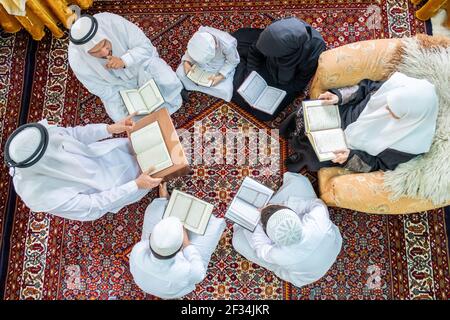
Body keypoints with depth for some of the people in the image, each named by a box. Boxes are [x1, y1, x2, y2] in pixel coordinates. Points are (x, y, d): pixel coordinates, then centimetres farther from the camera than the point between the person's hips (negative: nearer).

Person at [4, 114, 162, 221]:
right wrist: (136, 185, -30)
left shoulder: (34, 138, -26)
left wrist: (110, 128, -18)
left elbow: (73, 134, -7)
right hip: (102, 189, -4)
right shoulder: (45, 195, -38)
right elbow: (95, 206, -27)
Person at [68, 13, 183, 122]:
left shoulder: (115, 23, -35)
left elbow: (146, 47, -25)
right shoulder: (78, 61, -30)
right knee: (121, 117, -16)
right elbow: (103, 91, -18)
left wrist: (124, 61, -42)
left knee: (169, 82, -20)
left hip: (140, 61, 0)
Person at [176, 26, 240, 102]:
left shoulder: (228, 45, -40)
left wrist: (221, 76, -29)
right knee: (180, 72, -12)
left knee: (225, 91, -17)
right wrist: (186, 62, -26)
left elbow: (233, 61, -19)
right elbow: (191, 50, -9)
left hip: (221, 67, -2)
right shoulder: (198, 36, -31)